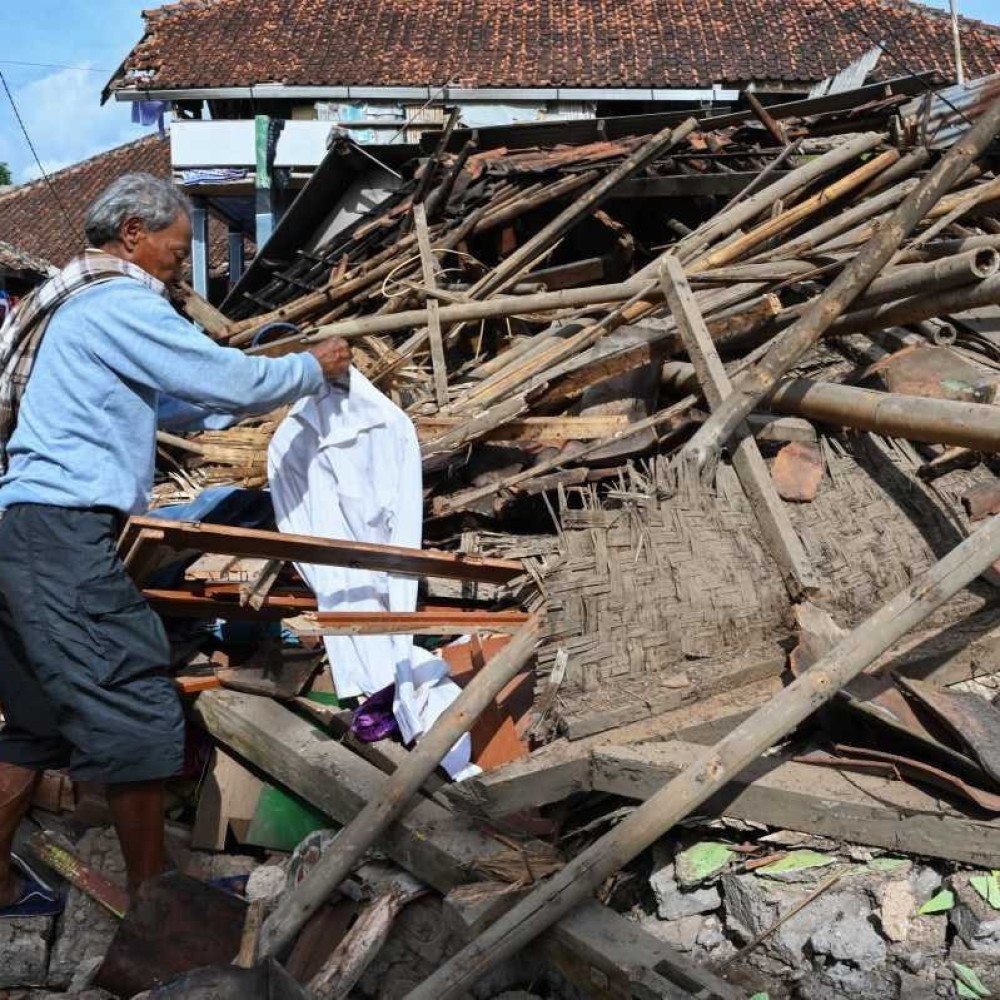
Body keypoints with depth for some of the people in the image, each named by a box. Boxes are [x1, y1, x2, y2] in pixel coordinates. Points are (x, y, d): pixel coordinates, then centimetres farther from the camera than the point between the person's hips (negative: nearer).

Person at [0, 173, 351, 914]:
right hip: (65, 536, -11)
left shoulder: (85, 308, 25)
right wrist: (312, 369, 4)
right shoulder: (122, 304, -8)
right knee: (137, 717, -4)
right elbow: (232, 383, -13)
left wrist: (278, 387, 24)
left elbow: (172, 407, 29)